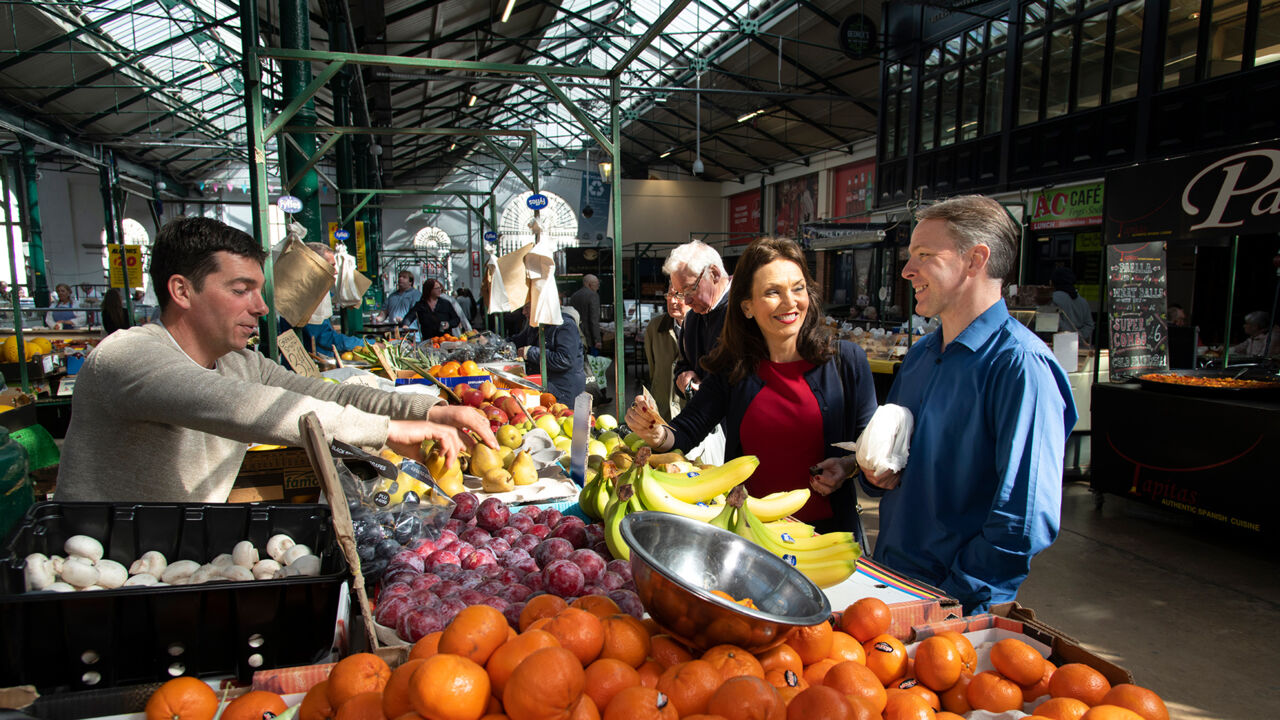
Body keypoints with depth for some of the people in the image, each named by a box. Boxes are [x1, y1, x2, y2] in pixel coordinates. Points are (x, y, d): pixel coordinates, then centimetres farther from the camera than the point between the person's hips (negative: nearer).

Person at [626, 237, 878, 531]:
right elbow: (685, 431, -3)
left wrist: (849, 465, -16)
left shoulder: (847, 359, -4)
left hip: (825, 528, -1)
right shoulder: (732, 368, 0)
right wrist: (657, 434, -24)